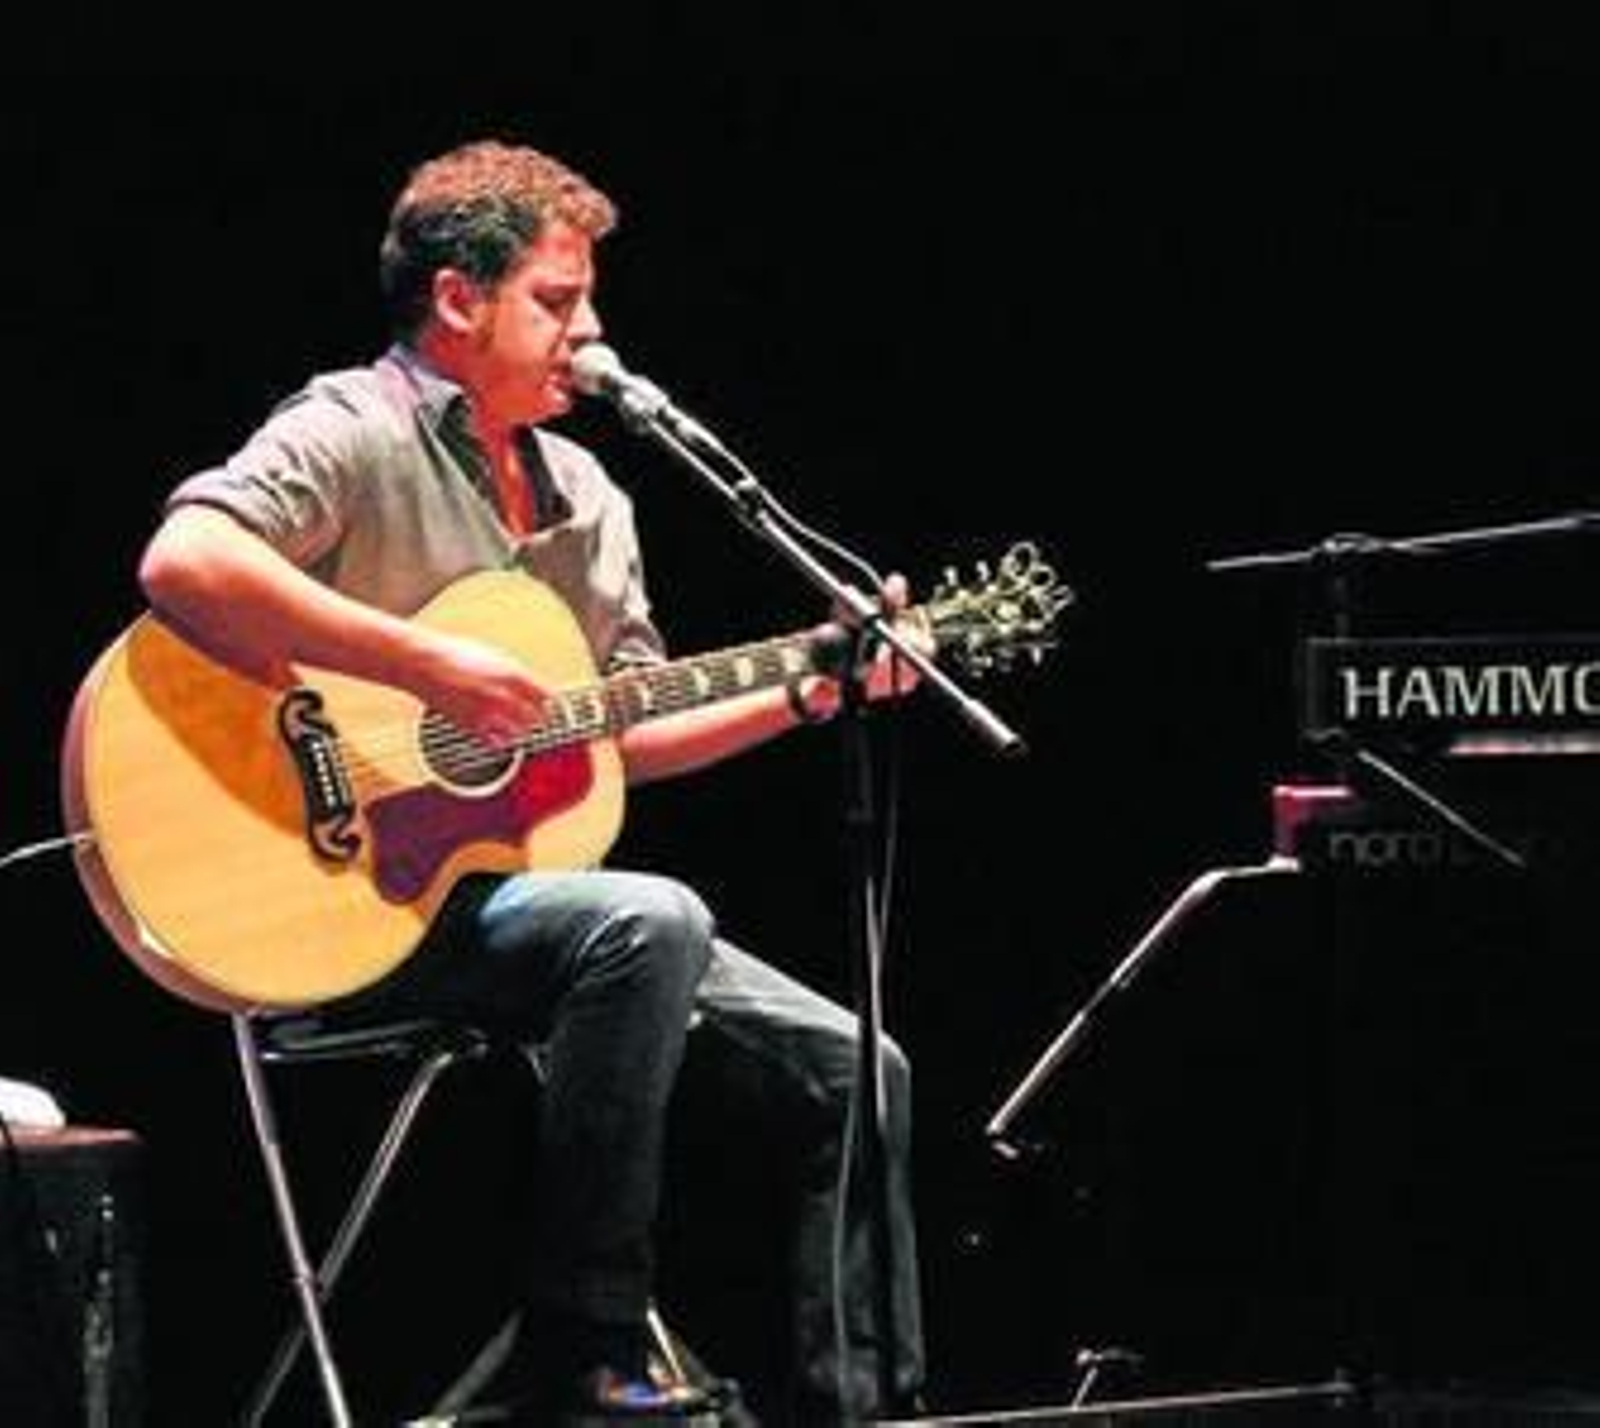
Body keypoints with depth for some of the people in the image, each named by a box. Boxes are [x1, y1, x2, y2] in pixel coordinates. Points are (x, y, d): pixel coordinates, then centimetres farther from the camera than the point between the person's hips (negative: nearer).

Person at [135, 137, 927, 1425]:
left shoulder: (583, 493, 17)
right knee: (651, 924, -35)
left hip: (519, 879, 9)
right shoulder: (355, 434, -10)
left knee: (853, 1069, 0)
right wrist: (431, 667, -29)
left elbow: (622, 735, 21)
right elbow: (182, 562, -29)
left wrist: (805, 696, 7)